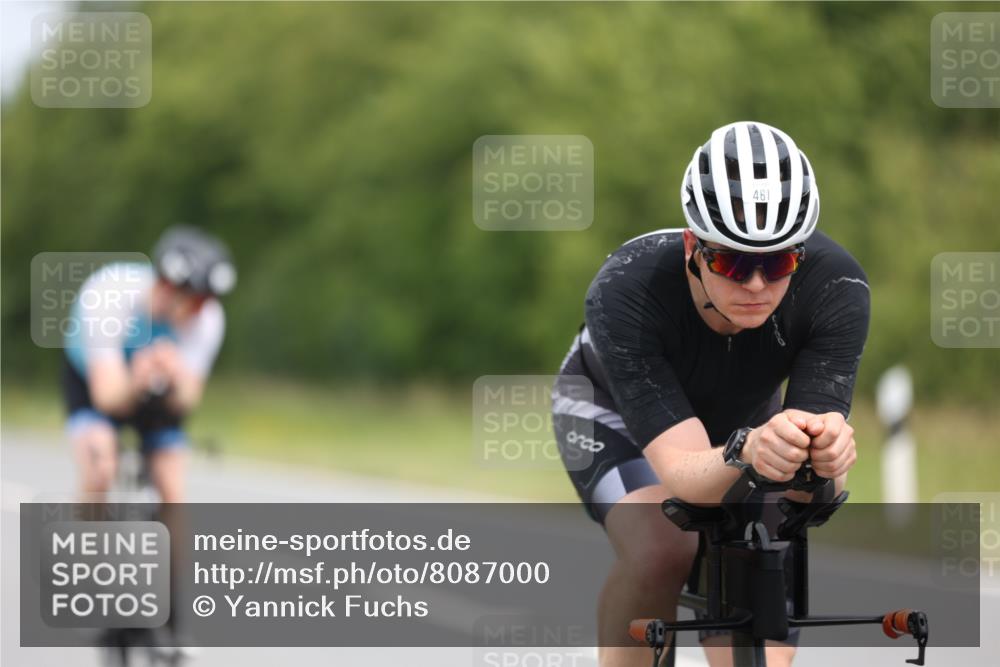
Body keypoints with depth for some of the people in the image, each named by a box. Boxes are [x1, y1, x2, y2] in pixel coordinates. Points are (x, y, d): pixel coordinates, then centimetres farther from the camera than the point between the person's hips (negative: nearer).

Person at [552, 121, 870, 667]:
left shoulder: (836, 287, -35)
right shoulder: (625, 291, -41)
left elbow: (816, 489, -39)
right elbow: (683, 474, -46)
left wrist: (825, 453, -63)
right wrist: (746, 453, -68)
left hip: (742, 419, 3)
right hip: (616, 414, -3)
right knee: (662, 552, -33)